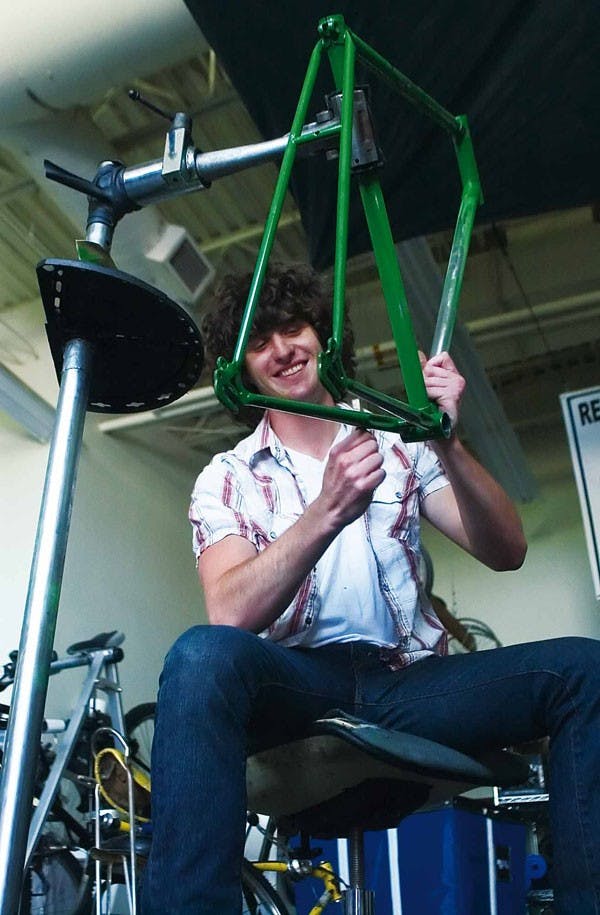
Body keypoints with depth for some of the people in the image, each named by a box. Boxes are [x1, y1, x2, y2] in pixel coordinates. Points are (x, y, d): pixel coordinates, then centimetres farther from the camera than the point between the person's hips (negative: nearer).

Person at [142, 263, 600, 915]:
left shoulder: (398, 446, 14)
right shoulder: (227, 477, 7)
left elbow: (505, 553, 2)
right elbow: (230, 615, -12)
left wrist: (448, 443, -15)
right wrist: (329, 511, -25)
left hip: (407, 683, 3)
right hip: (296, 682, -2)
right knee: (202, 656, -35)